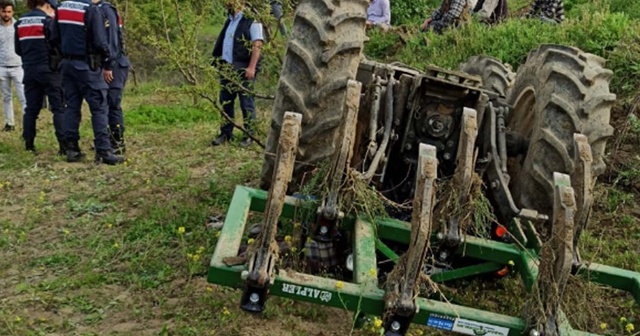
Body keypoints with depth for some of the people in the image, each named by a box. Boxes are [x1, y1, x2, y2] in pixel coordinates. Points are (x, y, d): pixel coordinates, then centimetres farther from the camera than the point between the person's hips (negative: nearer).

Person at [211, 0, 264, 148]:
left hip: (243, 69, -8)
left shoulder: (251, 20, -7)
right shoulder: (229, 21, 18)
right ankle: (225, 133, 19)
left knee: (246, 103, -1)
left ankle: (249, 135, 7)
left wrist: (251, 67, -22)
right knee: (225, 102, 10)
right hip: (226, 68, 8)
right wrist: (218, 61, 15)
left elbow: (257, 44, -14)